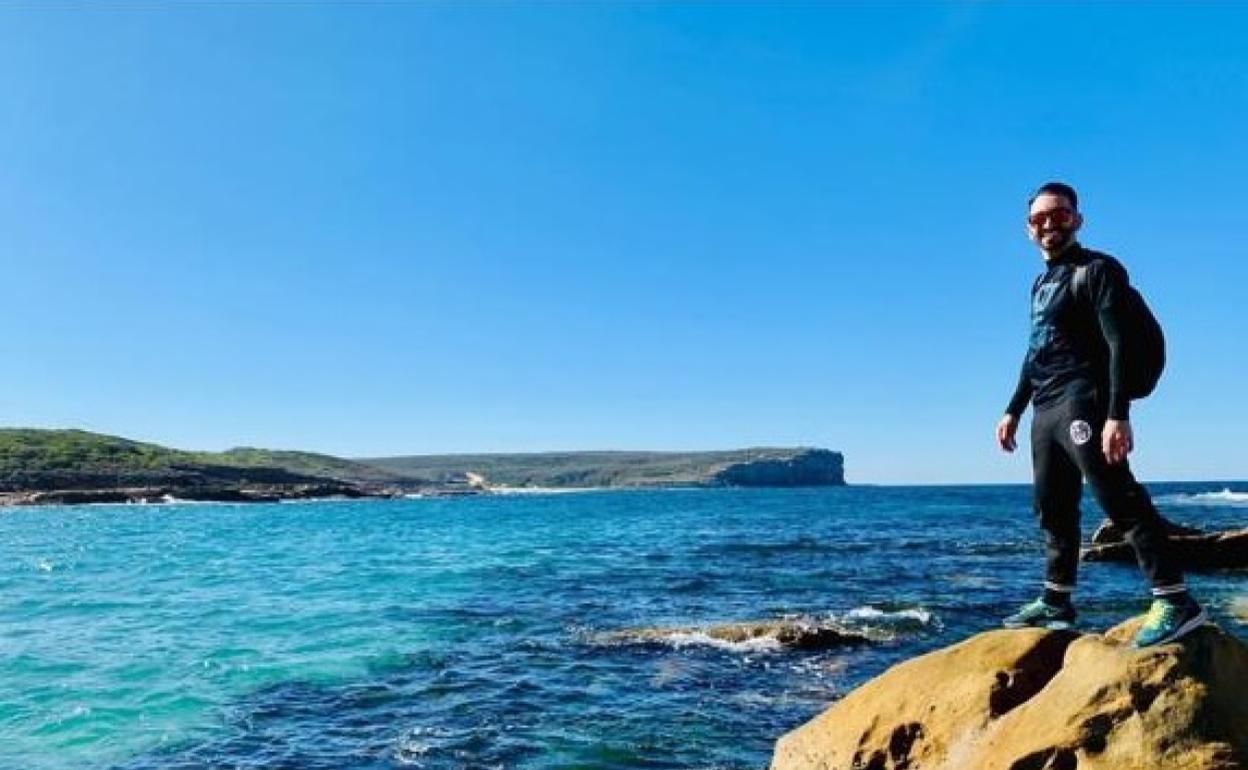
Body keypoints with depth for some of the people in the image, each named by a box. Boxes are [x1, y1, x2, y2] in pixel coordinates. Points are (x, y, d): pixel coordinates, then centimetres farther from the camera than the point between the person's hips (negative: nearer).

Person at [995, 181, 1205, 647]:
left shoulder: (1097, 270, -3)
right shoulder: (1042, 283, 22)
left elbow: (1118, 344, -13)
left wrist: (1117, 415, -23)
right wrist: (1014, 411, 25)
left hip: (1081, 403, -8)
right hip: (1045, 410, 8)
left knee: (1119, 497, -15)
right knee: (1052, 508, 10)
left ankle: (1175, 601, -13)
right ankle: (1056, 603, 17)